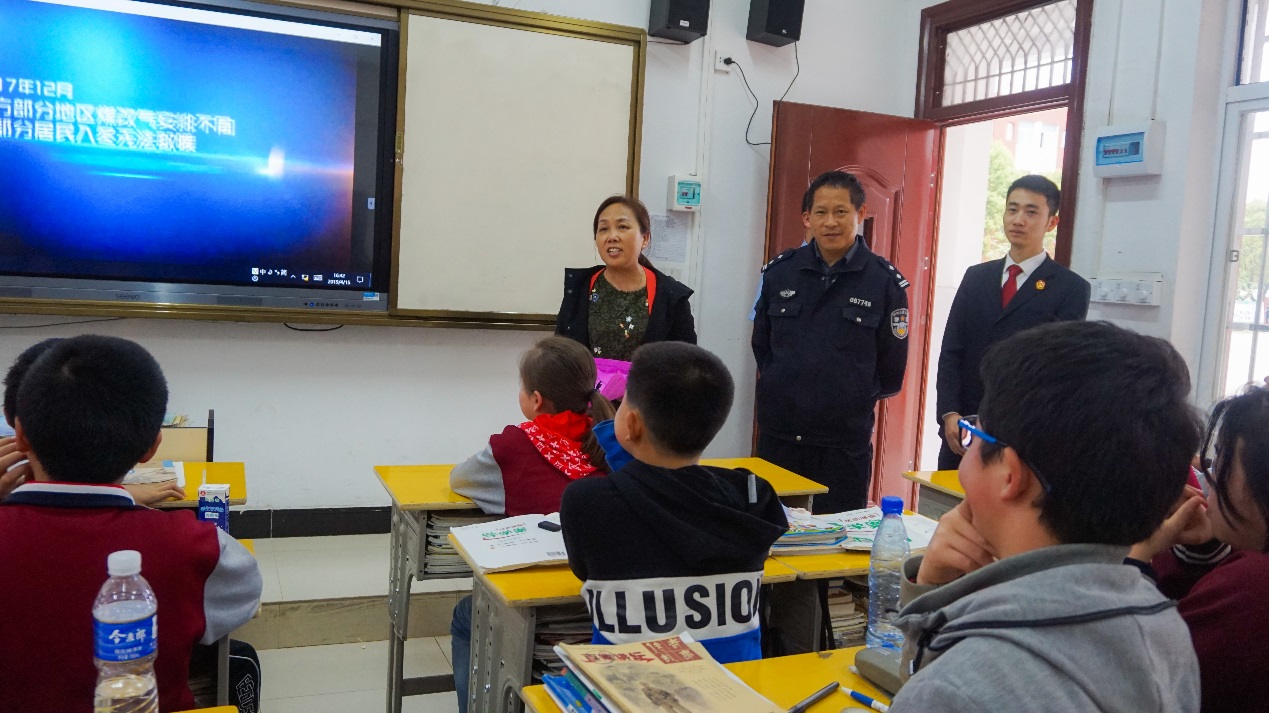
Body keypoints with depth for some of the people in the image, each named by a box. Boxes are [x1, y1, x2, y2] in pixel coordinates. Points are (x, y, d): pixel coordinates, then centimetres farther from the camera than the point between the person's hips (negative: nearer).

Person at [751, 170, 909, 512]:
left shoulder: (885, 281, -6)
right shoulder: (779, 271, 2)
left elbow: (891, 368, 2)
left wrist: (855, 400, 10)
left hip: (845, 443, -2)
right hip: (777, 434, 3)